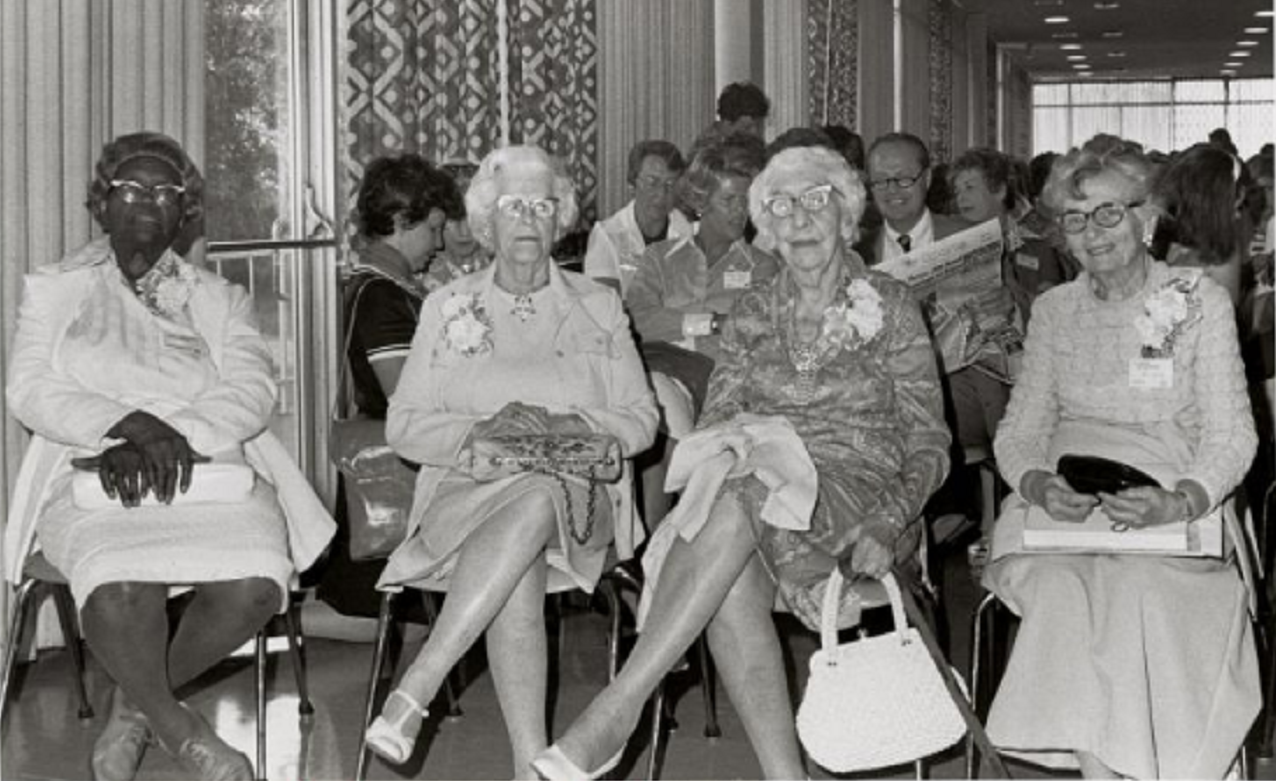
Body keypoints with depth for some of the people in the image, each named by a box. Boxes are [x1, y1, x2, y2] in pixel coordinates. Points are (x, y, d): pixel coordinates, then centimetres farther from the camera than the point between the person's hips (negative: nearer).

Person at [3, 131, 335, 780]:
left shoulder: (217, 299, 19)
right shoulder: (55, 289, 16)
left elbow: (252, 391, 2)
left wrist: (169, 438, -17)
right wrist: (129, 425, -15)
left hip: (211, 475, 2)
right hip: (93, 480, -2)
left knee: (255, 585, -30)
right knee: (120, 586, -36)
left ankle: (135, 703, -3)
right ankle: (176, 727, -9)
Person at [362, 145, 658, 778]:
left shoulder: (598, 306, 17)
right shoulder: (447, 307, 16)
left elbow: (640, 419, 10)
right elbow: (402, 426, 7)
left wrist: (568, 426, -10)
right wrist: (481, 431, -12)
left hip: (577, 496, 0)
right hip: (468, 490, 0)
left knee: (536, 500, -39)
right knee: (519, 572, -36)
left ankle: (414, 692, -41)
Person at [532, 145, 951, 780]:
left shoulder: (890, 307, 5)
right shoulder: (753, 314, 16)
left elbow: (928, 445, 2)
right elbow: (715, 424, 13)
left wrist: (885, 526, -14)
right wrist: (719, 458, -11)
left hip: (860, 498, -3)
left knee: (737, 502, -35)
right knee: (730, 582, -33)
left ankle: (620, 706, -36)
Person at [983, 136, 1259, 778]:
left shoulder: (1199, 302, 6)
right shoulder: (1054, 309, 15)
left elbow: (1230, 436, 0)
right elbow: (1020, 429, 11)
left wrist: (1179, 503, -21)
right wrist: (1039, 484, -14)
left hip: (1172, 509, -2)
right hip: (1066, 506, 2)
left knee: (1135, 590, -34)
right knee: (1063, 588, -31)